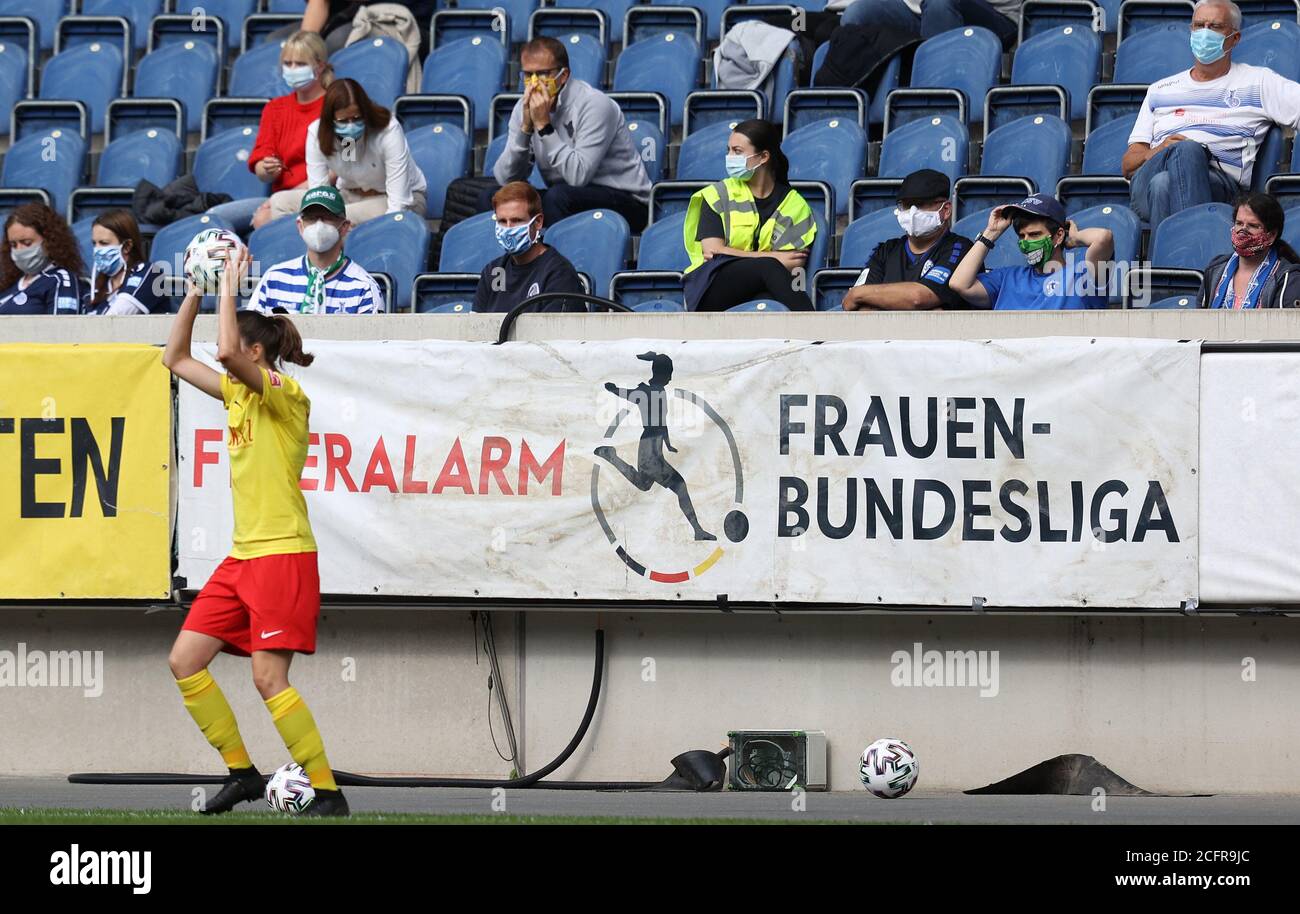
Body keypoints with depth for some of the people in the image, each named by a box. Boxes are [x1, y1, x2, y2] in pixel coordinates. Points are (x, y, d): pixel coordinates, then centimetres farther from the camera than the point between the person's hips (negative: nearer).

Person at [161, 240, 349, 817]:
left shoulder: (284, 395, -12)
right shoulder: (238, 394, 13)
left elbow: (228, 352, -29)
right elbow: (176, 359, 21)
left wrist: (230, 288, -18)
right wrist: (195, 294, 11)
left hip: (283, 555, -9)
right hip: (242, 556, 9)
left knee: (269, 679, -15)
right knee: (184, 661, 4)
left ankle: (328, 792, -9)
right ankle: (241, 771, 12)